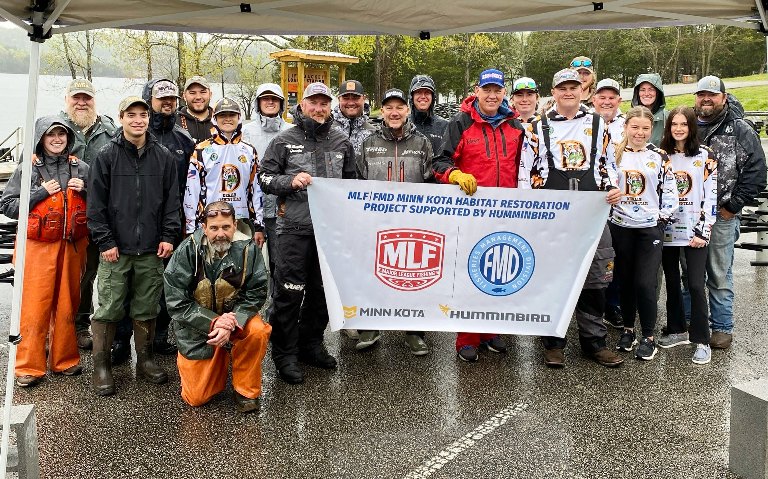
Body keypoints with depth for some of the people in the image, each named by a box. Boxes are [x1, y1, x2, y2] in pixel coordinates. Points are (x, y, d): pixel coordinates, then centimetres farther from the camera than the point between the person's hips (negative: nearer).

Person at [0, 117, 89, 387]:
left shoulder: (80, 168, 10)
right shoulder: (28, 169, 1)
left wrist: (85, 190, -1)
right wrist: (41, 193, -11)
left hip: (73, 246, 3)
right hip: (38, 246, -3)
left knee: (67, 304, 9)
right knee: (35, 306, -4)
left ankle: (64, 359, 22)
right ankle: (29, 367, 5)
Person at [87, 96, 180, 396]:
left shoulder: (164, 157, 8)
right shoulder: (107, 156, 1)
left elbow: (172, 200, 8)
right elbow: (96, 203, -1)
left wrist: (169, 236, 0)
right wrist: (105, 241, -6)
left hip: (152, 249, 2)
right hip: (116, 249, -2)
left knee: (147, 309, 10)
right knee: (109, 309, 0)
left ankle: (145, 360, 24)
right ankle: (101, 366, 12)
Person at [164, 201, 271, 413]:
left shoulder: (247, 248, -16)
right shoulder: (187, 251, -17)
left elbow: (256, 294, -12)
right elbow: (176, 302, -16)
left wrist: (232, 323, -27)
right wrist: (213, 323, -26)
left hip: (234, 316, 0)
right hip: (197, 326, 0)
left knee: (258, 332, -34)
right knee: (196, 398, -1)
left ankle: (246, 390, -9)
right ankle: (218, 365, 34)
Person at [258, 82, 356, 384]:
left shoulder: (341, 142, 11)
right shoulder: (284, 141, 0)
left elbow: (351, 181, 22)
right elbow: (265, 178, 1)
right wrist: (290, 181, -16)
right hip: (296, 227, -4)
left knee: (322, 290, 12)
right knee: (290, 291, -3)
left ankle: (311, 345, 28)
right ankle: (284, 354, 10)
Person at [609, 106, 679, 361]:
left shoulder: (660, 157, 1)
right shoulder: (615, 155, 3)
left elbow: (670, 192, 2)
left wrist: (664, 217, -4)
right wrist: (607, 213, 2)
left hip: (650, 228, -2)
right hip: (621, 227, 2)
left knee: (645, 284, -7)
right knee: (625, 281, 10)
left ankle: (648, 338, 6)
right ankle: (628, 329, 25)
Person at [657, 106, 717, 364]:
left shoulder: (705, 156, -1)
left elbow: (710, 196, -5)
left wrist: (703, 231, -11)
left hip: (693, 231, -4)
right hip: (666, 229, 4)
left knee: (695, 285, -7)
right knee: (672, 282, 11)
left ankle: (701, 341, 1)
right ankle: (677, 331, 24)